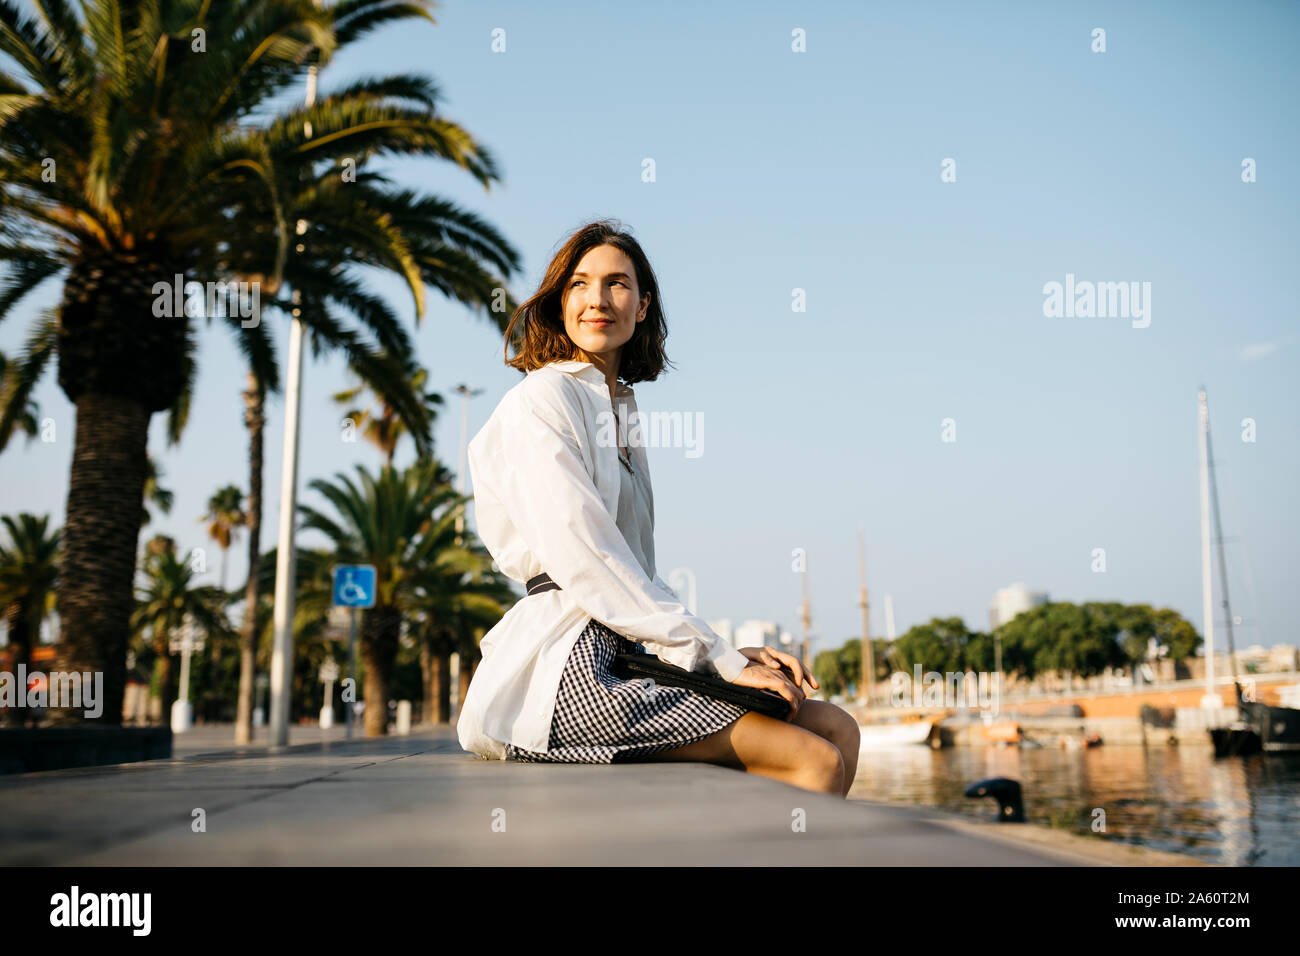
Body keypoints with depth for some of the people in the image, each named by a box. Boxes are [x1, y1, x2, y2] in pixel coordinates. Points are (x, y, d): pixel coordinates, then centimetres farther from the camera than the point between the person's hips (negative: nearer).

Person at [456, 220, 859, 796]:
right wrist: (719, 657, -13)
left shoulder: (622, 409, 23)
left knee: (836, 729, -3)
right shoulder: (541, 401, -3)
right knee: (816, 760, -18)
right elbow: (583, 561, -14)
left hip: (619, 657, 9)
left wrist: (732, 652, 7)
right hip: (565, 668, -8)